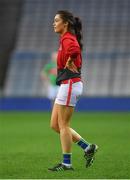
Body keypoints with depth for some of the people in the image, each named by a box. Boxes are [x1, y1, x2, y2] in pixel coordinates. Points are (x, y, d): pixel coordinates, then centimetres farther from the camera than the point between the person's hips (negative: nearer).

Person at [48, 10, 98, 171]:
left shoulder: (68, 39, -14)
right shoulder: (67, 39, 17)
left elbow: (74, 50, -36)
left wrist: (69, 64, -20)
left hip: (70, 84, -10)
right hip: (66, 85, 10)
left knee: (63, 125, -3)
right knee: (55, 125, 12)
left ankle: (66, 163, 3)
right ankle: (87, 148, 15)